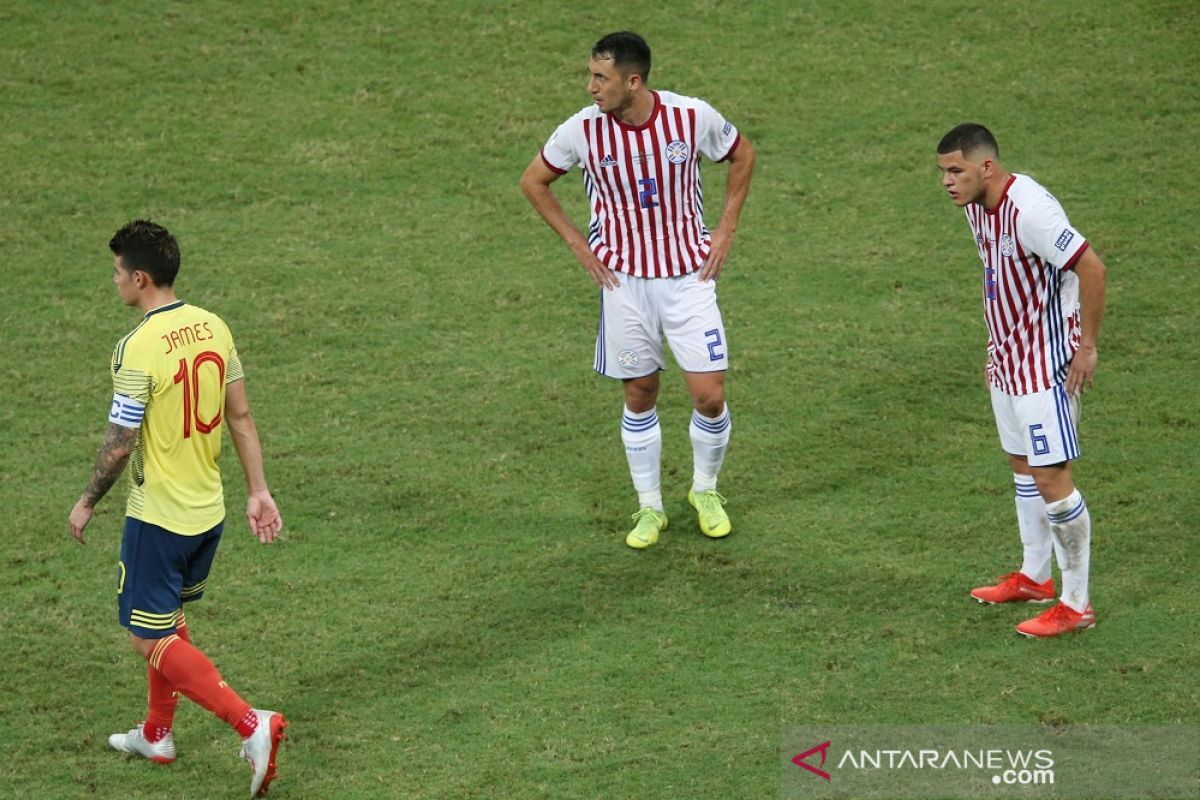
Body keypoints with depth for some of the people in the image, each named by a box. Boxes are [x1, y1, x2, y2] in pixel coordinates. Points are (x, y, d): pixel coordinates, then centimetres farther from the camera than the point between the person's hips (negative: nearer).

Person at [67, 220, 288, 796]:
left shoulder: (139, 349, -22)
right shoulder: (213, 327, 0)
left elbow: (120, 444, -18)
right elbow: (240, 417, 5)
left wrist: (87, 503, -4)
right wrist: (258, 491, 10)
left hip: (158, 516, -8)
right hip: (209, 510, 8)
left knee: (151, 639, 0)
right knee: (169, 618, 24)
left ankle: (251, 724, -13)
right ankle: (157, 734, 37)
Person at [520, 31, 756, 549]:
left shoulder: (693, 117, -15)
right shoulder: (583, 129, -13)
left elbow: (743, 155, 6)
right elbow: (533, 181, 5)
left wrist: (726, 230, 1)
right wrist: (577, 244, 0)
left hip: (689, 275, -1)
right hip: (624, 279, 1)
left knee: (709, 395, -3)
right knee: (639, 397, 7)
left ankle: (705, 490, 23)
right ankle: (649, 508, 23)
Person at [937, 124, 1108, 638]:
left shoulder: (1029, 210, -27)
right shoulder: (975, 206, 4)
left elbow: (1091, 268, -25)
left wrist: (1087, 345, -20)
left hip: (1045, 365, -10)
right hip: (1010, 359, 10)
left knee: (1050, 478, -7)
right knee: (1022, 465, 20)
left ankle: (1076, 605, 1)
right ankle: (1034, 577, 35)